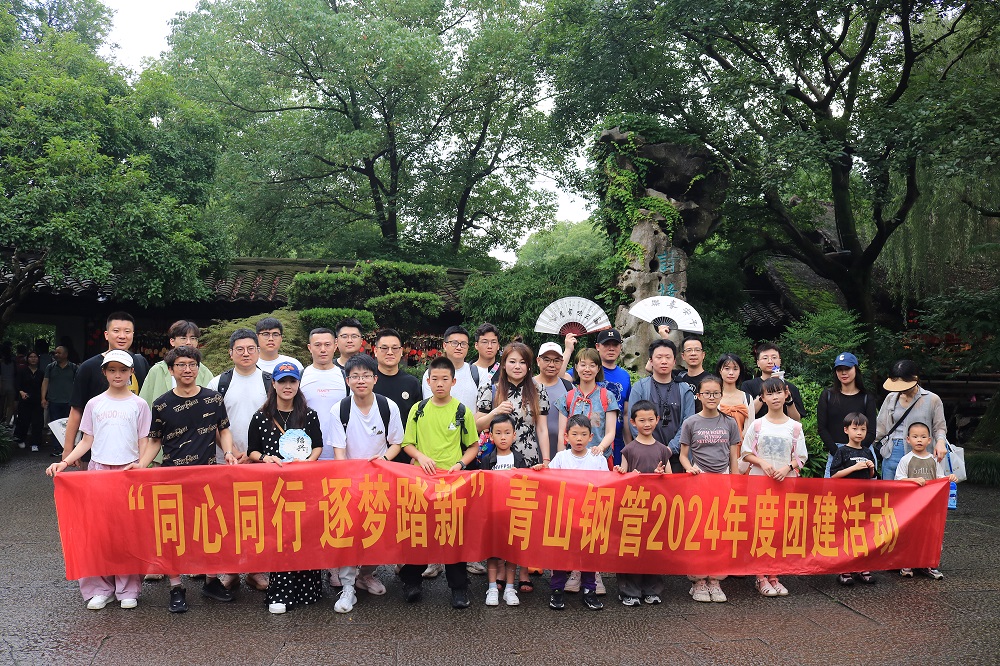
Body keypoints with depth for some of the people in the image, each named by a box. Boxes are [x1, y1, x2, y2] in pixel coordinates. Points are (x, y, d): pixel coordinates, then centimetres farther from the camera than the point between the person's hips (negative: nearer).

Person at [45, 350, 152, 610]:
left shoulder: (139, 405, 4)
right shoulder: (94, 404, 9)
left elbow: (144, 443, 6)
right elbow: (87, 442, 11)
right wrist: (64, 462, -3)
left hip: (129, 472, -2)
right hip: (98, 469, 2)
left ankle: (128, 589, 8)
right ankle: (100, 588, 10)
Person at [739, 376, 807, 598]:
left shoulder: (795, 427, 3)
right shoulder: (757, 425, 1)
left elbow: (801, 457, 5)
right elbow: (745, 453, 4)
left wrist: (787, 467, -13)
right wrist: (762, 462, -13)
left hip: (785, 482, 1)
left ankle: (773, 575, 14)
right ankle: (761, 577, 7)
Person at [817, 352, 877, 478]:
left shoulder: (867, 398, 7)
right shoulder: (828, 395, 8)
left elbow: (871, 432, 2)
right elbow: (821, 428, 2)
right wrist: (837, 452, -9)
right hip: (834, 452, 0)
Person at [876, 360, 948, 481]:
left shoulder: (932, 400, 3)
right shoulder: (891, 398, 11)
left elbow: (939, 428, 8)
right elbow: (880, 428, 14)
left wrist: (940, 441, -12)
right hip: (891, 455, 3)